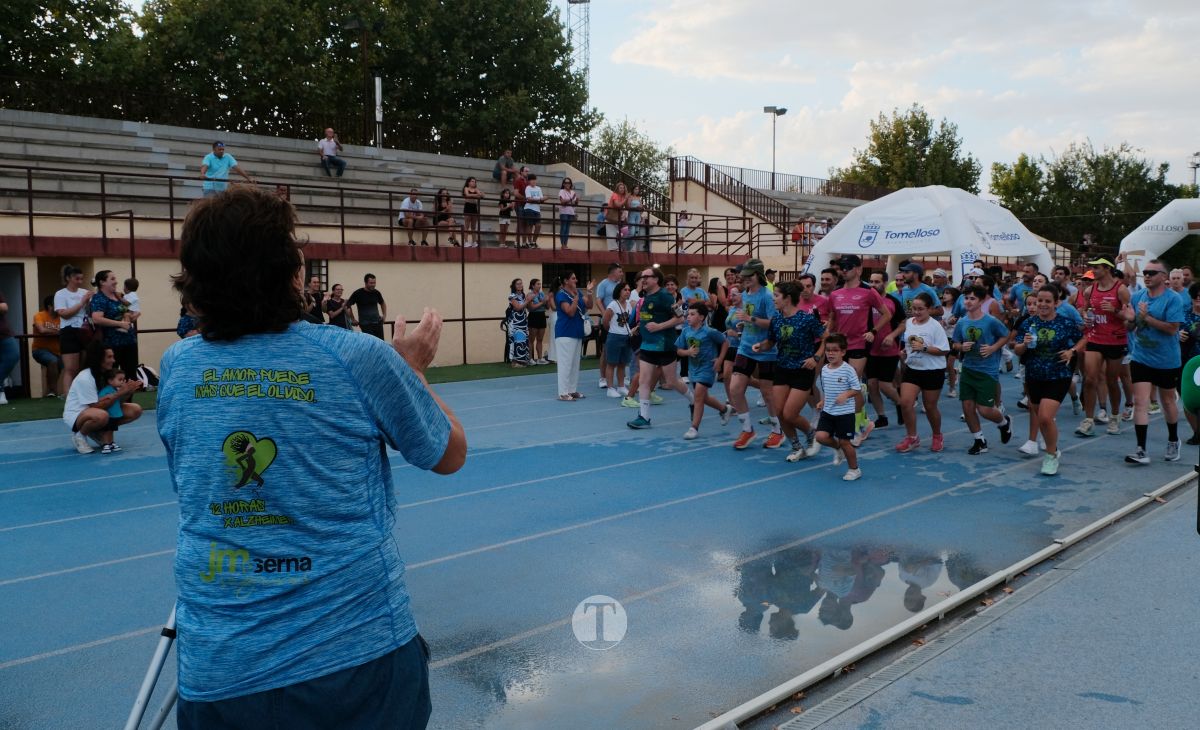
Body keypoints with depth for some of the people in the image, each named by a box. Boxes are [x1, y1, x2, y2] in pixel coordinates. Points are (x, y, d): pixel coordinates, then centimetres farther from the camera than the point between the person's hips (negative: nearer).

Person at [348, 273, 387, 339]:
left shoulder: (376, 293, 5)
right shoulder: (358, 293, -8)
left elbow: (383, 303, 24)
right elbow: (347, 306, -1)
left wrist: (384, 316, 12)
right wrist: (353, 319, -1)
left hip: (378, 322, 4)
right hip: (366, 324, -4)